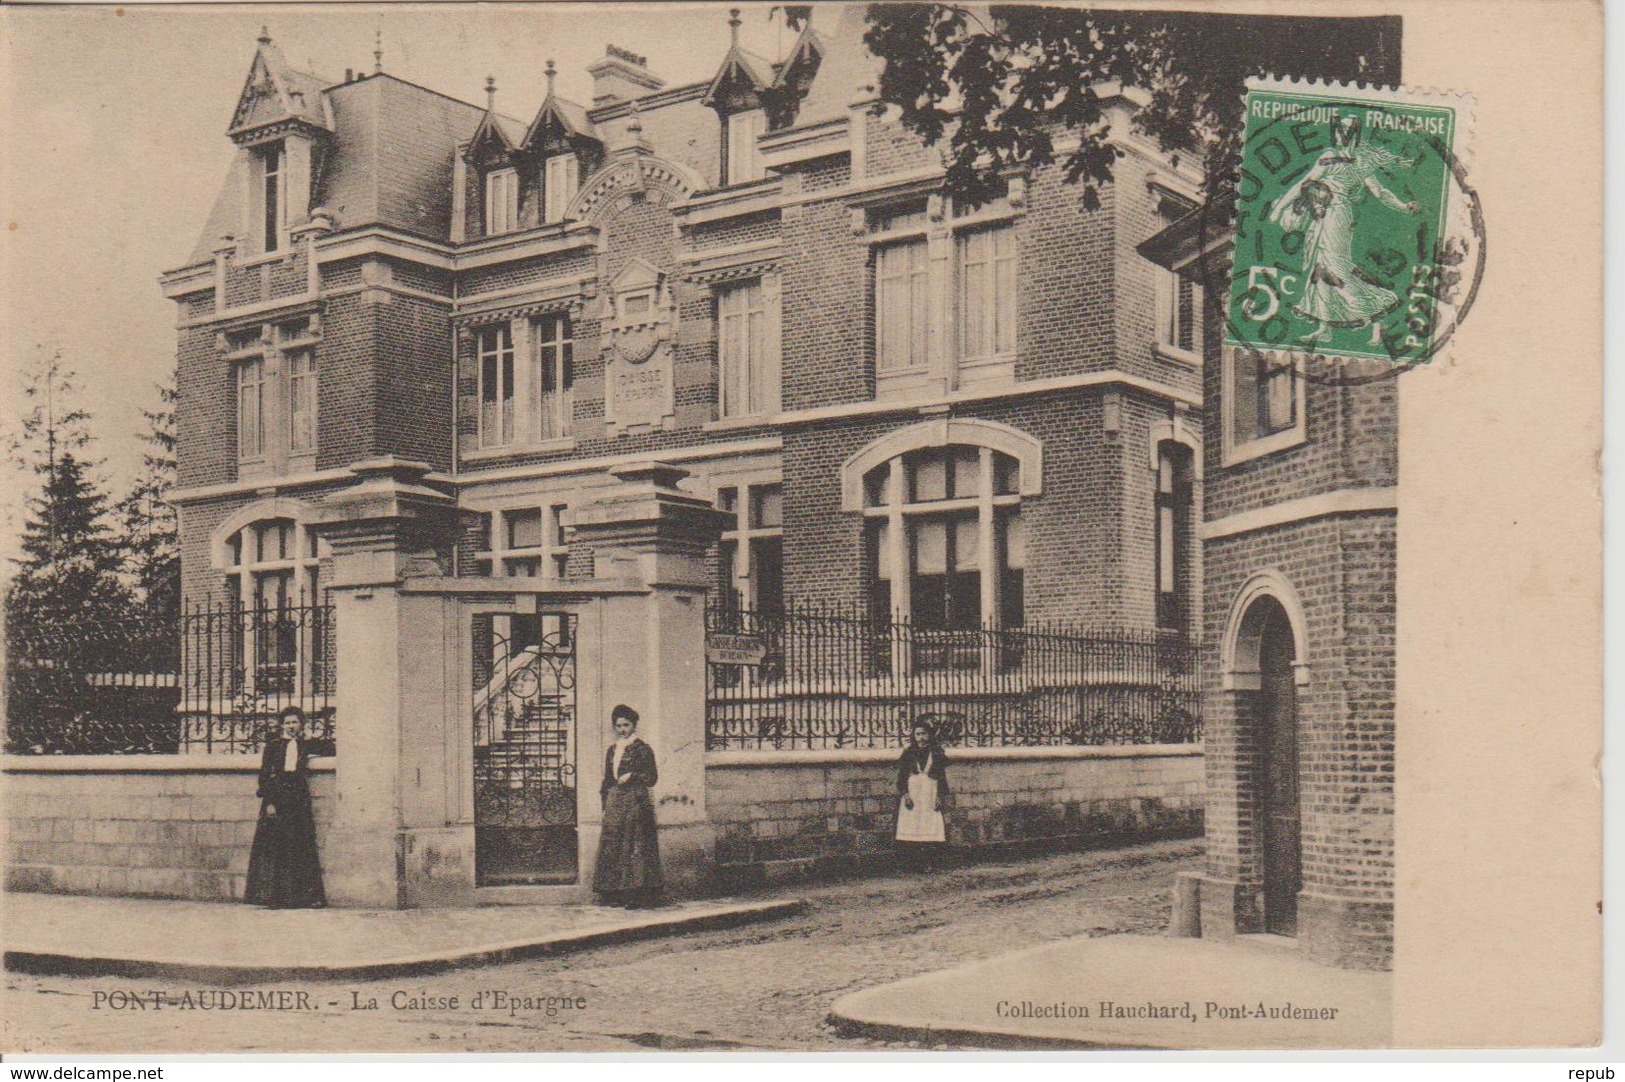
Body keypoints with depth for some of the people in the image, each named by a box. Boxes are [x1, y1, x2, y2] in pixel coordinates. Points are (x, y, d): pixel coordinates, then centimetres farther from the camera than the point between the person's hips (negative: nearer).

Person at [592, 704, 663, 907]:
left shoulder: (643, 749, 0)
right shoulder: (611, 750, 17)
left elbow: (652, 778, -2)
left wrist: (632, 776, -16)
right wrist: (605, 803, 11)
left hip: (636, 802, -6)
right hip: (614, 803, 6)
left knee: (635, 845, -9)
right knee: (612, 846, 1)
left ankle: (638, 895, -8)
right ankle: (616, 894, 5)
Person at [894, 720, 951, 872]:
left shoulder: (937, 754, 9)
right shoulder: (908, 754, 9)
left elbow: (943, 778, 9)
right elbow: (901, 777, 7)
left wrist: (941, 797, -2)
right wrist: (904, 794, -6)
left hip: (931, 798, 0)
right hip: (912, 797, 0)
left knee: (931, 829, -8)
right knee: (911, 829, -7)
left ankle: (930, 862, -9)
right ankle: (912, 862, -7)